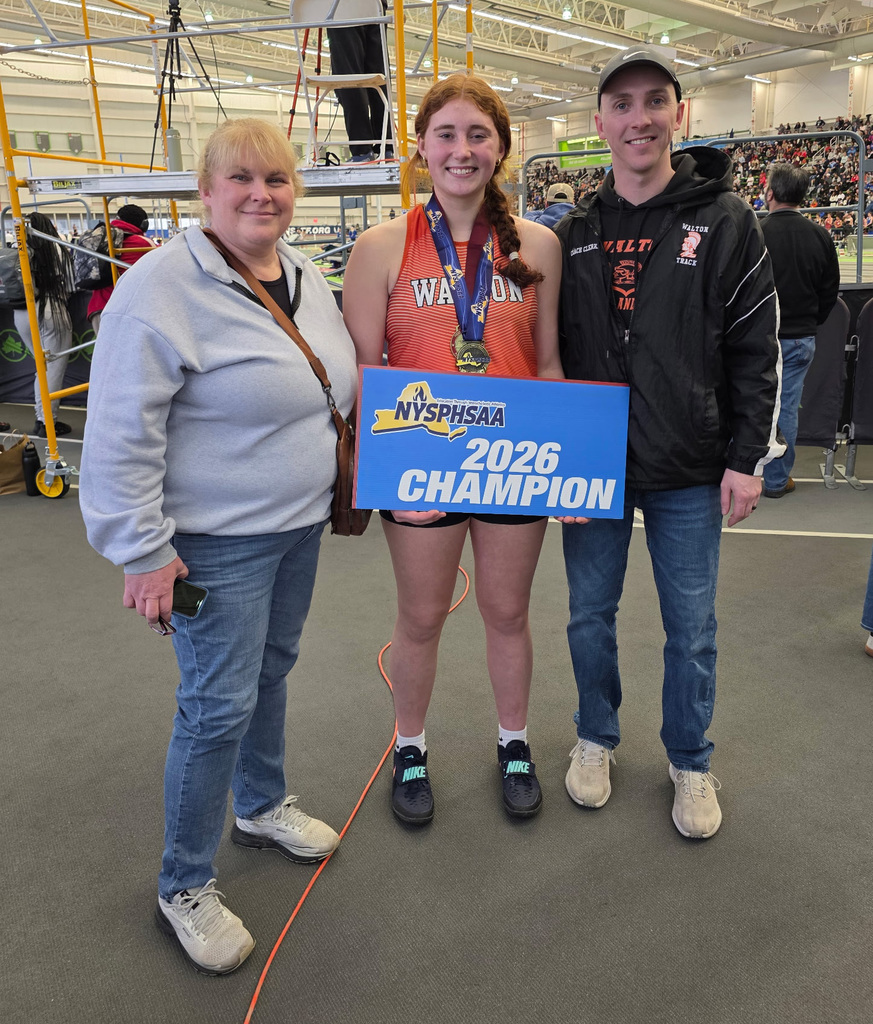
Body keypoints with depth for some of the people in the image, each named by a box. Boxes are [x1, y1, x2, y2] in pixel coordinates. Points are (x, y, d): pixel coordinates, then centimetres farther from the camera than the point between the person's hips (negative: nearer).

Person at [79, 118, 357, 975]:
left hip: (300, 524, 8)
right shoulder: (162, 288, -17)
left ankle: (261, 806, 45)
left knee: (271, 669, 21)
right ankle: (184, 885, 22)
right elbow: (121, 436, -18)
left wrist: (341, 486, 20)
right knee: (219, 704, 0)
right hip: (217, 543, -7)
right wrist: (143, 551, -19)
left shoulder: (306, 279, 7)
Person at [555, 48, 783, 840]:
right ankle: (597, 738, 37)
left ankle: (691, 762, 31)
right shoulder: (573, 235, 5)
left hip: (688, 474, -2)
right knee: (590, 613, 13)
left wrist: (747, 458, -8)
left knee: (691, 627, 9)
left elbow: (756, 349, -3)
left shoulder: (725, 223, -2)